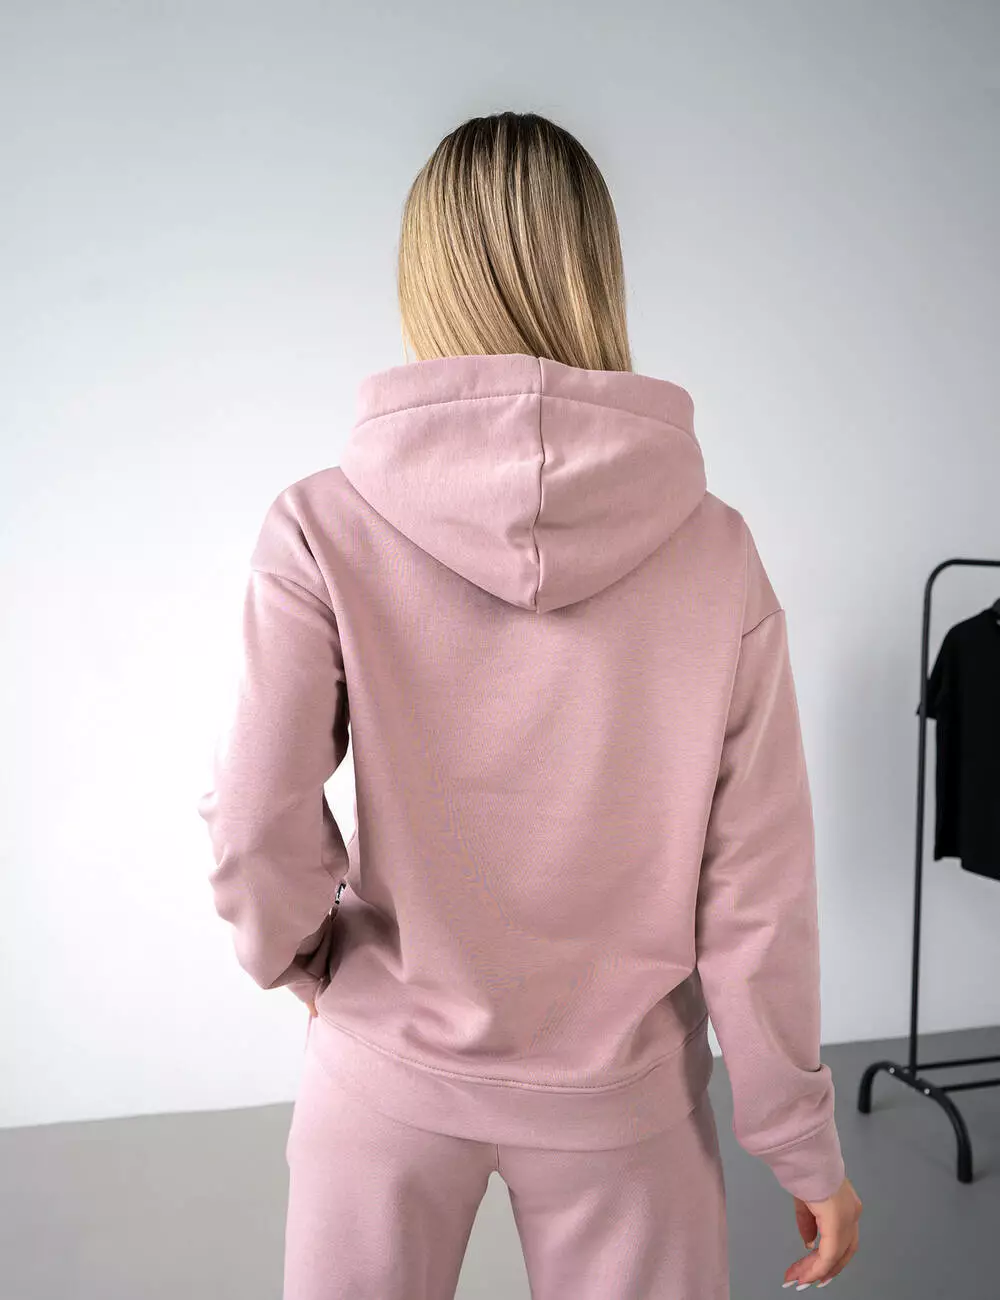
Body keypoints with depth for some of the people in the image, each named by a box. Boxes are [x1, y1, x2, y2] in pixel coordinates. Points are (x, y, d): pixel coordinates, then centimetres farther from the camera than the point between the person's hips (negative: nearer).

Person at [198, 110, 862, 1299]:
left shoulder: (323, 531, -17)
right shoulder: (714, 550, -13)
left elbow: (257, 840, -15)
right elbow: (757, 889, -10)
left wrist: (308, 961, 7)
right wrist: (803, 1143, 2)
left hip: (390, 1071, 0)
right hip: (623, 1085, 1)